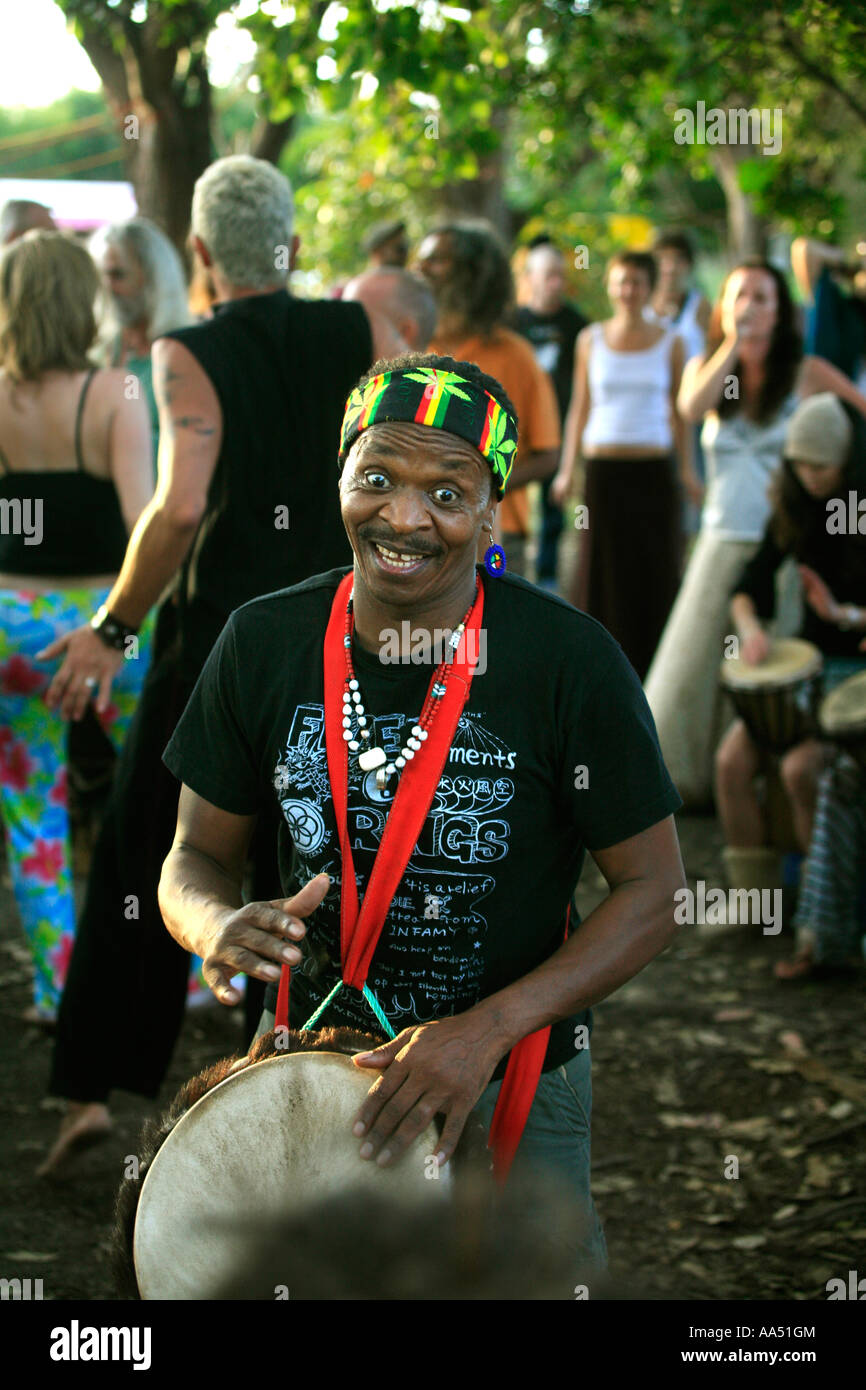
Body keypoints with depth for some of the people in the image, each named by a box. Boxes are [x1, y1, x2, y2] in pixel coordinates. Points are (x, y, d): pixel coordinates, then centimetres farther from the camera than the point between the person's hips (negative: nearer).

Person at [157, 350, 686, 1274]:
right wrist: (220, 927, -23)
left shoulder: (569, 660, -18)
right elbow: (194, 858, 1)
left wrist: (488, 1028, -24)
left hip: (517, 1083, -2)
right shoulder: (264, 644, -8)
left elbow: (653, 891, -13)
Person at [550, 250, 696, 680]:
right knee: (603, 571, 1)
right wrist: (567, 469, 5)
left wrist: (686, 468, 4)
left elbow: (678, 411, 10)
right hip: (603, 470, 0)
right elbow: (580, 407, 9)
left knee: (654, 571, -1)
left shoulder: (669, 343, 6)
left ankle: (649, 667, 8)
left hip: (654, 471, 0)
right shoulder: (591, 339, 6)